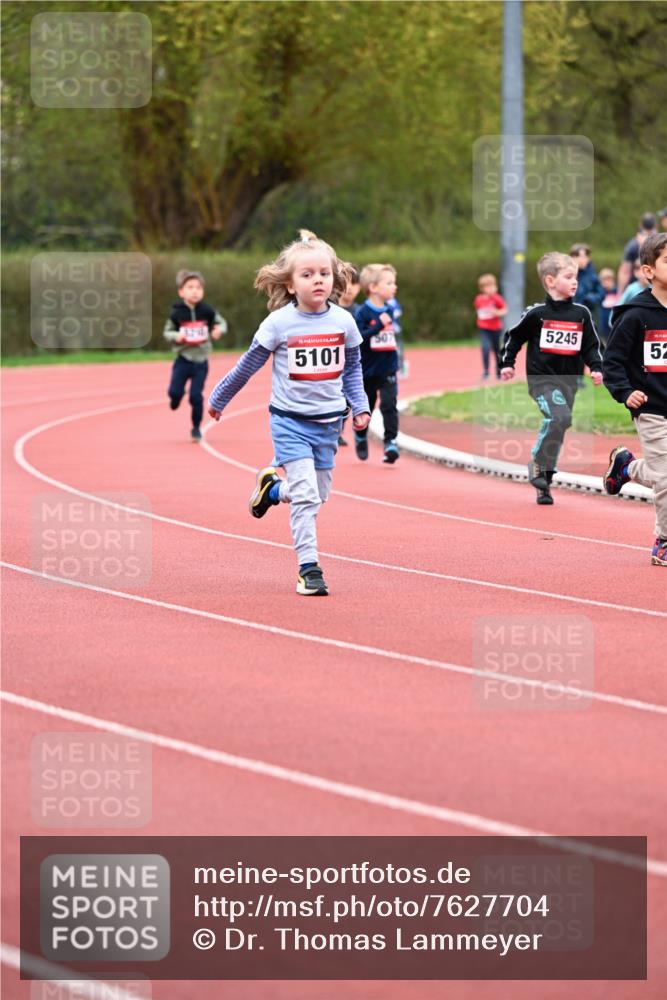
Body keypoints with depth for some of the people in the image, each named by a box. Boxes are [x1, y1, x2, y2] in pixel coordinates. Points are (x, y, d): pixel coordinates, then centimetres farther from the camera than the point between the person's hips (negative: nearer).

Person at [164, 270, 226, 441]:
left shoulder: (207, 311, -6)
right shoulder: (176, 313, -7)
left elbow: (222, 322, 7)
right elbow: (167, 332, 2)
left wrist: (219, 330, -16)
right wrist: (176, 336, -19)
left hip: (200, 361, 0)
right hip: (183, 358, 0)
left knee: (196, 396, -3)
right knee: (175, 391, -11)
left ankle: (196, 428, 16)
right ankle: (175, 398, 29)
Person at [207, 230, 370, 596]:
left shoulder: (343, 321, -1)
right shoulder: (279, 323, -10)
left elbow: (352, 368, 15)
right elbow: (249, 364, 3)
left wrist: (360, 406, 7)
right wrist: (218, 399, 13)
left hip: (328, 420, 4)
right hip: (290, 419, -4)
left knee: (318, 495, 12)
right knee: (306, 495, -13)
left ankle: (273, 487, 42)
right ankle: (309, 568, -6)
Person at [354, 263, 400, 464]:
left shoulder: (389, 311, 2)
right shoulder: (364, 313, -14)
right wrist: (379, 325, -29)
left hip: (388, 370, 3)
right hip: (368, 370, -3)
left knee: (389, 405, -12)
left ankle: (390, 442, -12)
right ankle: (360, 438, 36)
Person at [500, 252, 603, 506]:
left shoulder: (581, 314, 4)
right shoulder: (536, 313, -7)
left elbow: (591, 346, 10)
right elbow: (514, 337, 6)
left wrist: (596, 368, -5)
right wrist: (507, 363, 4)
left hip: (568, 381, 5)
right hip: (541, 378, -5)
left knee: (557, 430, 9)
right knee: (560, 418, -26)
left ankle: (544, 484, 21)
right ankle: (538, 464, -9)